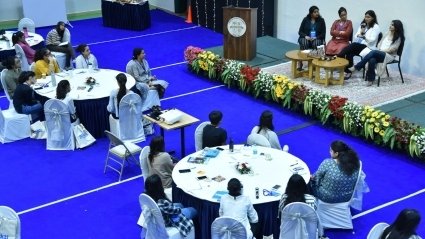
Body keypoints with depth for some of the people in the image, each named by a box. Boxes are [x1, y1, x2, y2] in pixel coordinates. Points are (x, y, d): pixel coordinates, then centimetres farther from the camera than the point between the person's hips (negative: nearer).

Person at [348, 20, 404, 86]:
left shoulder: (398, 38, 0)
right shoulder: (388, 33, 18)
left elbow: (392, 49, -9)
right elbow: (380, 43, 18)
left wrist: (381, 51, -12)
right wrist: (379, 50, -1)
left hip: (389, 56, -5)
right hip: (379, 53, 5)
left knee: (373, 52, -35)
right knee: (372, 60, -34)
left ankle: (356, 67, -34)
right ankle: (370, 79, -25)